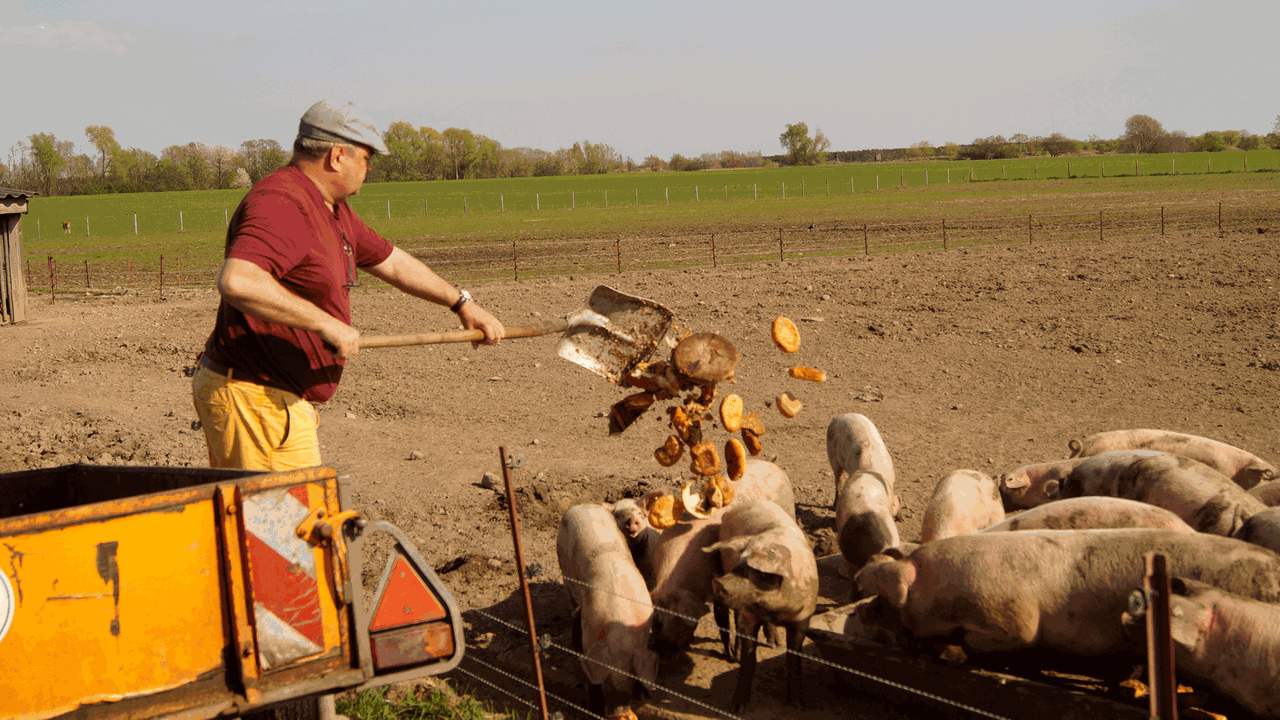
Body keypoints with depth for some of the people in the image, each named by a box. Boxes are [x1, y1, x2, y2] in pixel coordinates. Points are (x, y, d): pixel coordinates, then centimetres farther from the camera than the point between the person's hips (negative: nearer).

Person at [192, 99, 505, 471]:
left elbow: (392, 262, 28)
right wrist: (326, 324, -33)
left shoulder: (329, 209, 15)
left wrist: (462, 302, 30)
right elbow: (236, 281, -37)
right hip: (255, 400, -11)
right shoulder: (280, 205, -20)